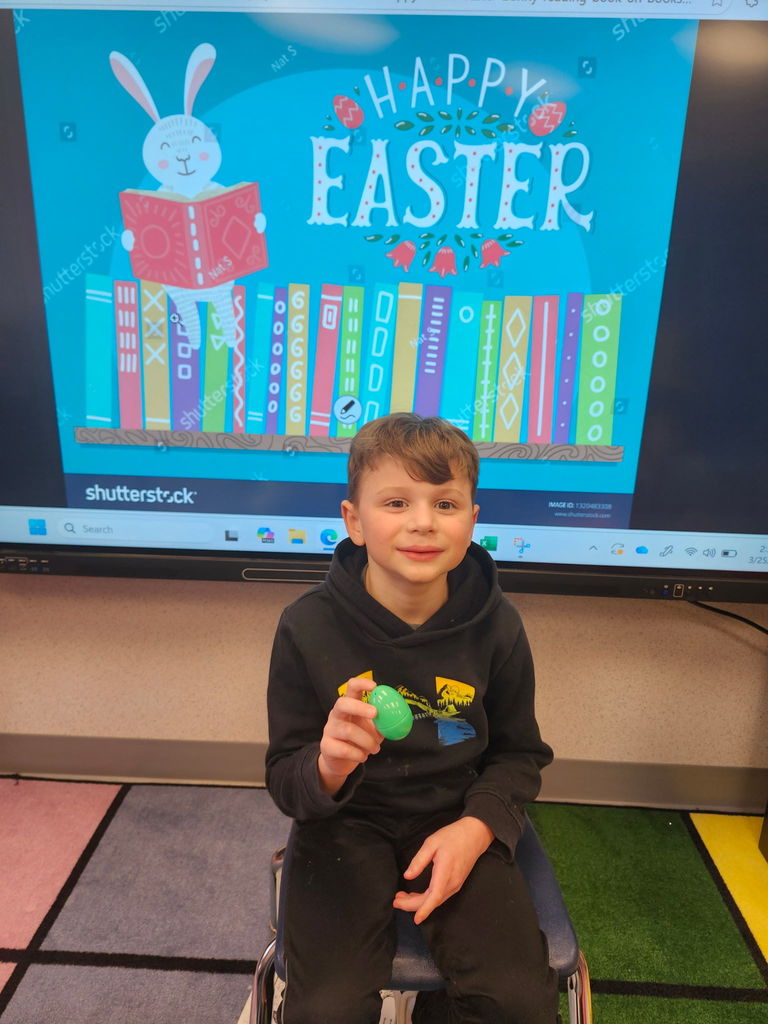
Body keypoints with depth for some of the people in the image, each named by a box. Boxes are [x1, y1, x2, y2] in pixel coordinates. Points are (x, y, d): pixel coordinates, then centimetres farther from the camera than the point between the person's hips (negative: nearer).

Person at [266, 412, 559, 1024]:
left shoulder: (496, 627, -9)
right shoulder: (308, 626, -14)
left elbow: (520, 753, 4)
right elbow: (285, 783, -7)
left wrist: (477, 826, -14)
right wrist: (328, 766, -31)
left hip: (458, 819, 2)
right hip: (348, 823, -1)